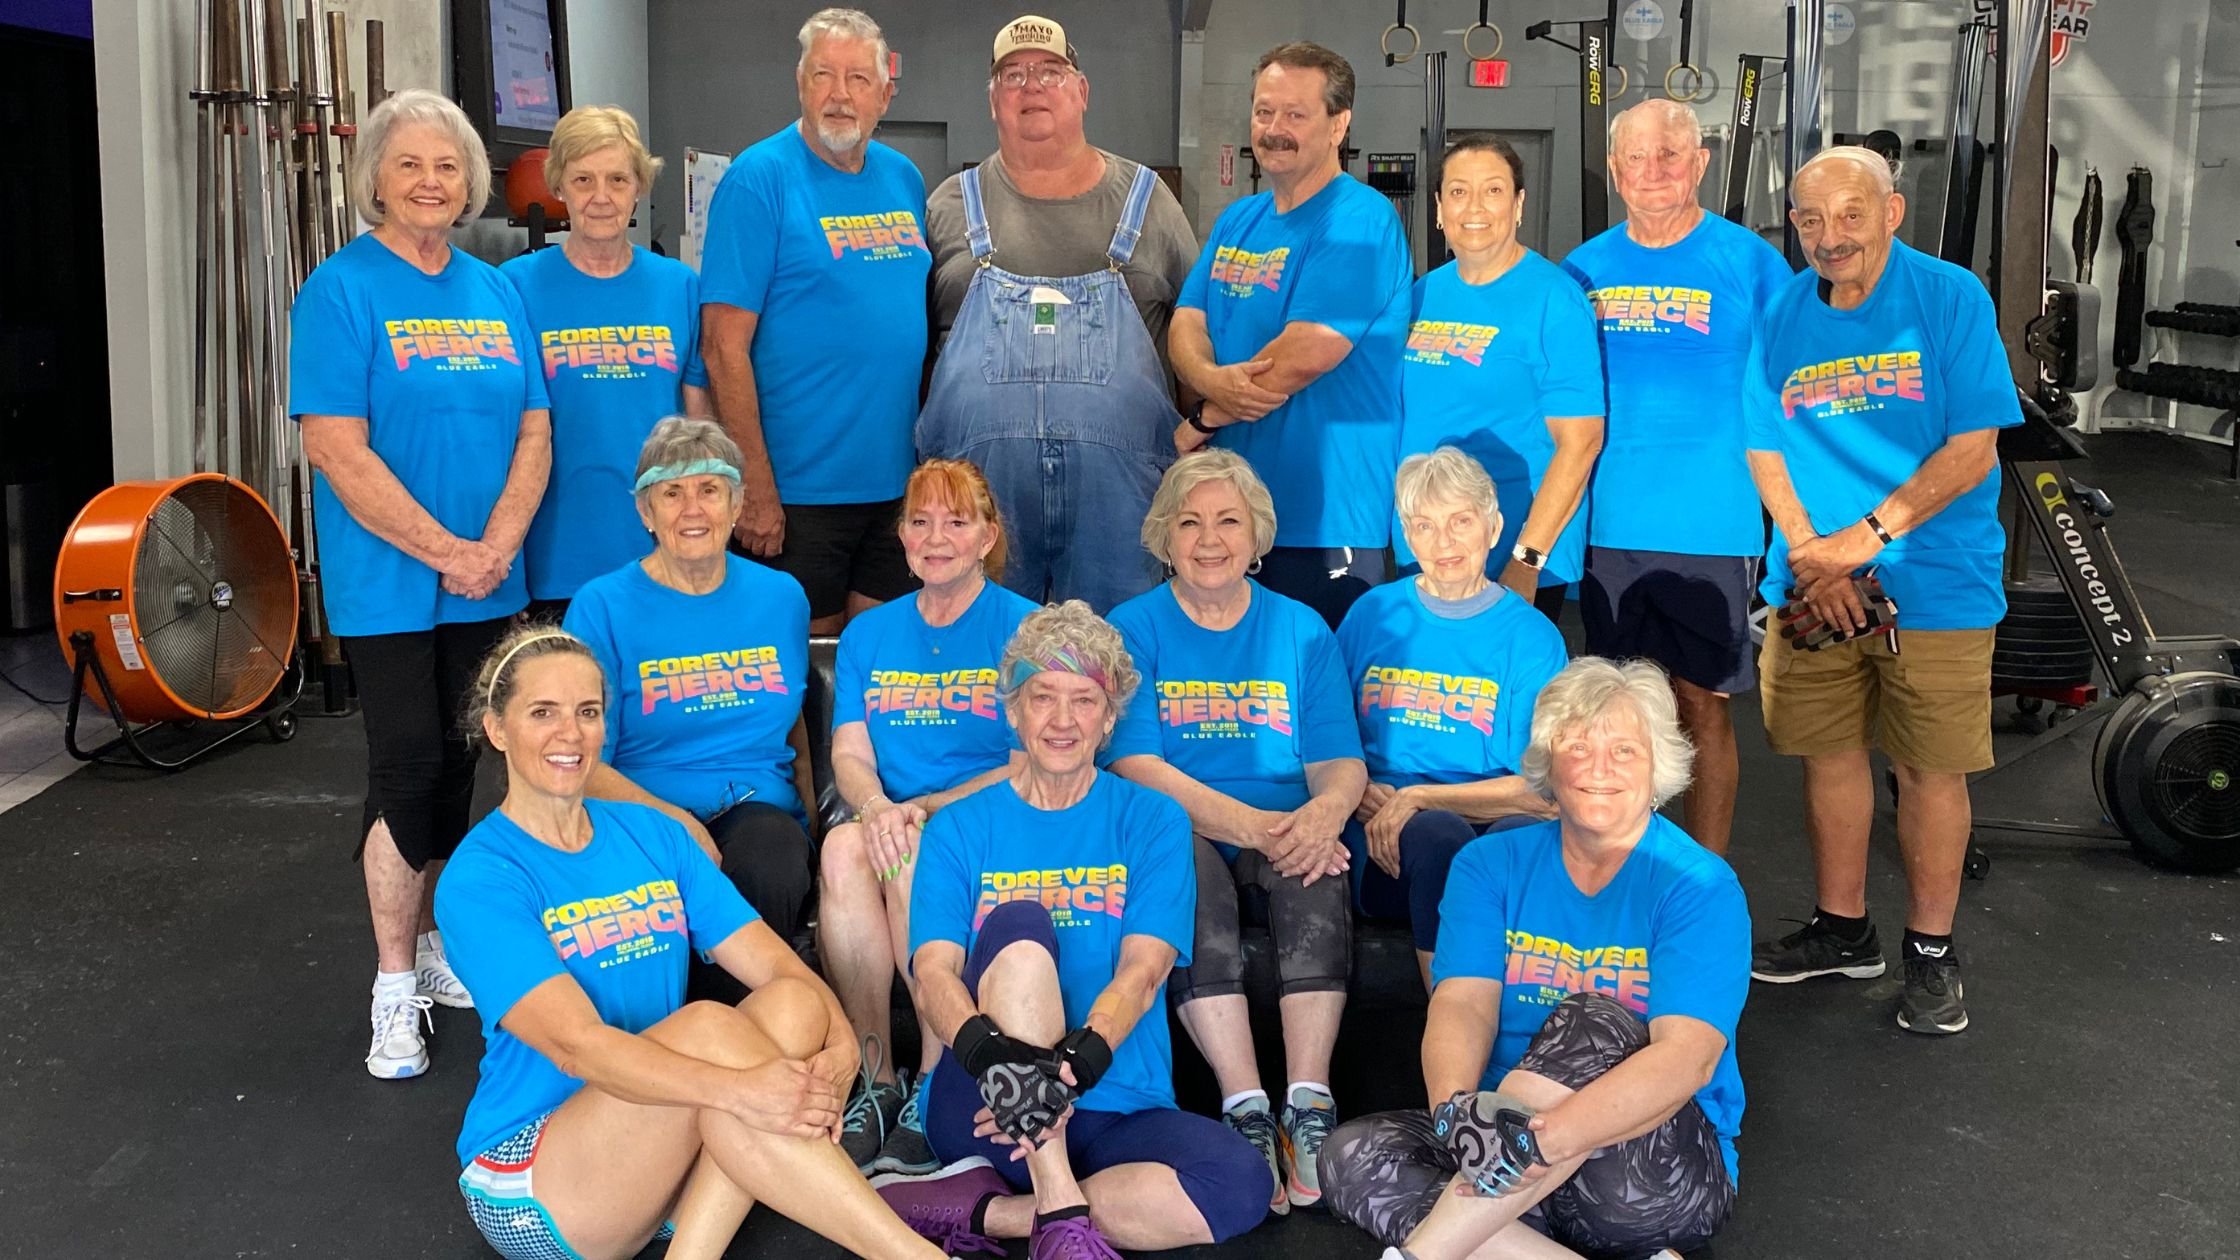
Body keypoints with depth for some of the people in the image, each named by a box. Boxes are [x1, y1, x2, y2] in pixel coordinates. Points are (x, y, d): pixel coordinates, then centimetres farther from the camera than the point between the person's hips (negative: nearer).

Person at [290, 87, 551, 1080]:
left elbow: (534, 432, 6)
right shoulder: (341, 290, -7)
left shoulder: (497, 292, 9)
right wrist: (447, 553, -16)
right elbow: (338, 450, -14)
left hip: (487, 582, 5)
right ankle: (396, 988, 9)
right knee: (407, 769, -3)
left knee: (456, 766, 11)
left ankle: (438, 945, 27)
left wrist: (497, 546, -9)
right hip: (388, 583, -5)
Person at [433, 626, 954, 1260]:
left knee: (792, 1004, -21)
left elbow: (775, 962, -3)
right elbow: (576, 1044, -25)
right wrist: (738, 1089, -38)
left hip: (664, 1150, 5)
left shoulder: (650, 833, 7)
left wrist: (839, 1044, -25)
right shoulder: (478, 880, -10)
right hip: (530, 1190, -5)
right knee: (707, 1026, -30)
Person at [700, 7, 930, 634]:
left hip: (897, 481, 6)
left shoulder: (905, 180, 9)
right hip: (798, 489, -6)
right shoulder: (760, 178, -9)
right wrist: (755, 487, -16)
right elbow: (725, 349, -13)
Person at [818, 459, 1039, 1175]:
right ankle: (875, 1080, -24)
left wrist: (925, 809, -16)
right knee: (844, 848, -32)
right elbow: (849, 754, 8)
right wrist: (877, 807, -16)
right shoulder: (867, 634, 18)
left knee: (913, 858, -36)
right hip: (891, 822, 3)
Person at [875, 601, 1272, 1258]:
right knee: (1021, 924, -26)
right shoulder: (959, 828, 9)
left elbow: (1143, 970, -6)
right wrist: (987, 1049, -31)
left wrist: (1079, 1058, -28)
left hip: (1118, 1112, 1)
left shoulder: (1152, 821, 9)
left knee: (1240, 1185, -27)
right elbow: (933, 973, -7)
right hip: (985, 1106, -1)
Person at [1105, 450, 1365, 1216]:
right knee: (1190, 866, -36)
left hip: (1283, 829, 2)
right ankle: (1245, 1107, -37)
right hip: (1180, 829, -1)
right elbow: (1136, 764, -8)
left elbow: (1341, 762, 5)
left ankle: (1308, 1104, -35)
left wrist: (1325, 812, -22)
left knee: (1316, 867, -33)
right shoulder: (1132, 630, 6)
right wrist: (1251, 824, -21)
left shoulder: (1302, 631, 13)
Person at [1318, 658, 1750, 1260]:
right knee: (1351, 1157, -21)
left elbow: (1688, 1058, -21)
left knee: (1591, 1023, -31)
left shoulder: (1700, 887, -7)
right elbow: (1463, 1004, -8)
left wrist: (1539, 1137, -37)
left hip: (1664, 1174, -3)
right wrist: (1452, 1108, -33)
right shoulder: (1492, 865, 6)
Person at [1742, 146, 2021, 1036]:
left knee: (1930, 770, 4)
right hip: (1811, 585, 3)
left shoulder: (1951, 299, -8)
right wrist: (1809, 554, -9)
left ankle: (1931, 953, 20)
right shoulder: (1779, 313, 4)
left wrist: (1864, 538, -16)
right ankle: (1842, 931, 29)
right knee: (1828, 754, 11)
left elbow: (1974, 450, -12)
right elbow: (1764, 448, 5)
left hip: (1934, 585, -3)